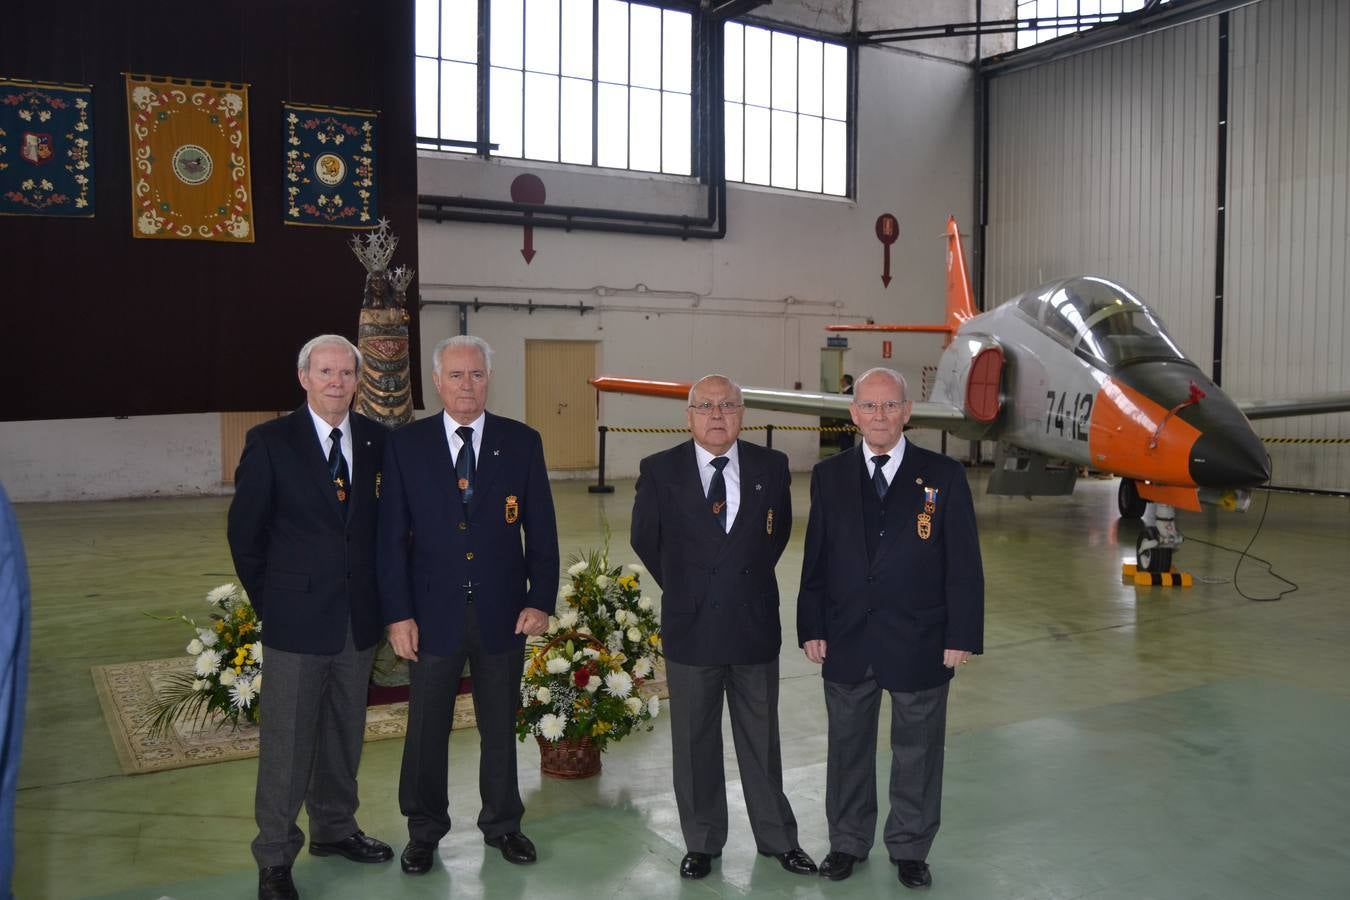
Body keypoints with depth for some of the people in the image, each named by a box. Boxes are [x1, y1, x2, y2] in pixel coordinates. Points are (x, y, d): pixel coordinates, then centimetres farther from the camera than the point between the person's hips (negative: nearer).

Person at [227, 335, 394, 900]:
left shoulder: (376, 440, 3)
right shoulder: (270, 442, -6)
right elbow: (245, 531, -1)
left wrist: (376, 593, 4)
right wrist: (269, 600, 1)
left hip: (359, 617, 4)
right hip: (297, 618, -4)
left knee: (345, 733, 17)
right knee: (287, 741, 4)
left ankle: (334, 829, 36)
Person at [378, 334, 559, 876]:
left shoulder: (522, 442, 0)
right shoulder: (406, 445, -1)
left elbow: (541, 529, 1)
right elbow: (392, 537, -2)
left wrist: (541, 600, -5)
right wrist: (397, 614, -7)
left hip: (503, 612, 1)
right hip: (433, 612, 0)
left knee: (500, 726, 14)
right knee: (426, 729, 11)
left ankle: (502, 824, 33)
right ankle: (424, 831, 30)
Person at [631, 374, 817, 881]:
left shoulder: (771, 467, -2)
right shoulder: (660, 471, -6)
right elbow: (645, 539, 7)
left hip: (755, 625, 1)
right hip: (691, 628, -1)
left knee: (761, 740, 14)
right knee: (695, 743, 12)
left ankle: (777, 839, 30)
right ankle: (702, 843, 28)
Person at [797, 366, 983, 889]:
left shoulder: (943, 476, -5)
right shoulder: (829, 476, 2)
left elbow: (963, 565, -5)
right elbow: (815, 560, 3)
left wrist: (961, 637, -8)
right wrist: (811, 628, 0)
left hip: (919, 644, -1)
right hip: (846, 643, 2)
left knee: (916, 751, 12)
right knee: (848, 747, 15)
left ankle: (910, 849, 32)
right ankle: (847, 842, 35)